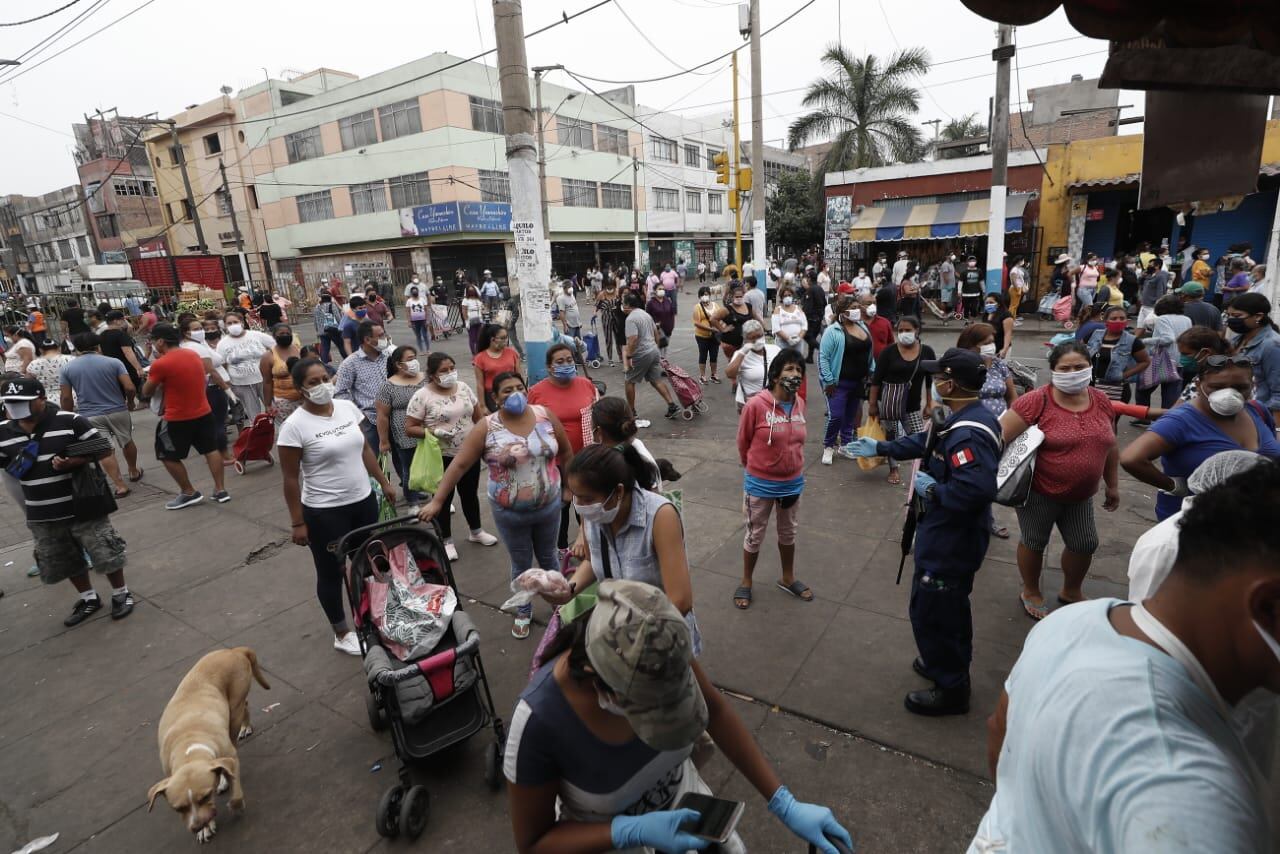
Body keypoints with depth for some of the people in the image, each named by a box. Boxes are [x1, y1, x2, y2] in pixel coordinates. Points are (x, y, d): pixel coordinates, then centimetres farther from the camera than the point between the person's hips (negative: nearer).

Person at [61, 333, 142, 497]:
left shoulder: (68, 368, -1)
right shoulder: (113, 362, -5)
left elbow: (65, 397, 0)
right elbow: (129, 388, -11)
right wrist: (129, 402, 9)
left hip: (89, 416, 0)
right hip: (118, 411, 0)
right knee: (127, 442, 21)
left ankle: (120, 486, -2)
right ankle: (134, 472, 39)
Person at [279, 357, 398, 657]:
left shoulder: (347, 407, -1)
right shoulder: (295, 425, -17)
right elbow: (291, 479, -12)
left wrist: (384, 482, 12)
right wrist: (298, 523, -11)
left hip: (363, 501, 6)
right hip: (324, 512, -5)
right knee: (331, 572, 12)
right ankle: (342, 634, 29)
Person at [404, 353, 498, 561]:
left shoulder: (463, 388, 2)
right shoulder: (422, 396, -13)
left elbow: (479, 416, 11)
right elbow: (409, 428, -12)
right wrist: (434, 431, -25)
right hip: (442, 457, -4)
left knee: (470, 494, 19)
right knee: (444, 498, 9)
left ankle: (476, 531, 39)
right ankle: (446, 541, 25)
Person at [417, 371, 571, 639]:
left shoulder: (545, 415, -9)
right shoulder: (486, 428, -14)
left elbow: (565, 451, 3)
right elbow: (459, 465, -14)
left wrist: (567, 485, 9)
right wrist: (437, 501, -18)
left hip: (548, 506, 2)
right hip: (509, 512, -1)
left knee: (547, 557, 21)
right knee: (521, 564, 15)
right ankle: (523, 612, 38)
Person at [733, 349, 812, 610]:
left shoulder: (800, 404, -6)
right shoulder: (756, 404, -22)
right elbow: (742, 443, -8)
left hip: (793, 483, 5)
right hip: (760, 484, -5)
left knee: (788, 533, 23)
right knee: (755, 535, 13)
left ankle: (788, 579, 44)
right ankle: (746, 583, 34)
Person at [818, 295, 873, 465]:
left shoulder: (862, 326, 8)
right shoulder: (833, 331, -15)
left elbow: (868, 352, 17)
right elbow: (823, 357, -16)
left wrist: (872, 372, 12)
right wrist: (828, 381, -19)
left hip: (858, 381, 7)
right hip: (839, 383, -7)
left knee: (850, 416, 14)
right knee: (836, 416, -8)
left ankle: (846, 445, 28)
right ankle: (828, 447, 12)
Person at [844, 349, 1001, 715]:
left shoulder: (968, 433, -32)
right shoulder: (967, 419, 2)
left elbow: (978, 488, -42)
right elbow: (925, 441, 15)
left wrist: (933, 490, -26)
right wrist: (879, 448, 19)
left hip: (949, 541, -10)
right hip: (951, 535, 10)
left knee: (929, 611, 6)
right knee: (950, 605, 27)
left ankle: (951, 690, 25)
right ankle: (949, 664, 48)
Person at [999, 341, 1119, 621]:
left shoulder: (1101, 402, 1)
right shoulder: (1037, 401, -19)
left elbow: (1109, 447, 13)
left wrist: (1113, 485, 18)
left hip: (1081, 495, 6)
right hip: (1039, 492, -6)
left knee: (1085, 545, 15)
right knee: (1034, 542, 10)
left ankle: (1071, 592, 41)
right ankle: (1030, 592, 34)